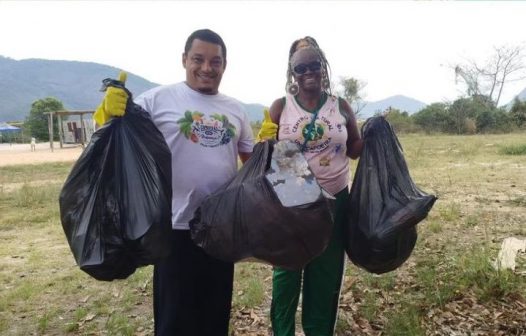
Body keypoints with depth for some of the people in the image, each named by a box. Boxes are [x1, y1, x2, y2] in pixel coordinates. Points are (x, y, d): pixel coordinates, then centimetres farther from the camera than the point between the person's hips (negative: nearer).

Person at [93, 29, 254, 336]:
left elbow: (251, 159, 16)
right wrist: (109, 113, -25)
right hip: (177, 225, -4)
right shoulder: (158, 99, -6)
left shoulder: (235, 109, 8)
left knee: (217, 310, 22)